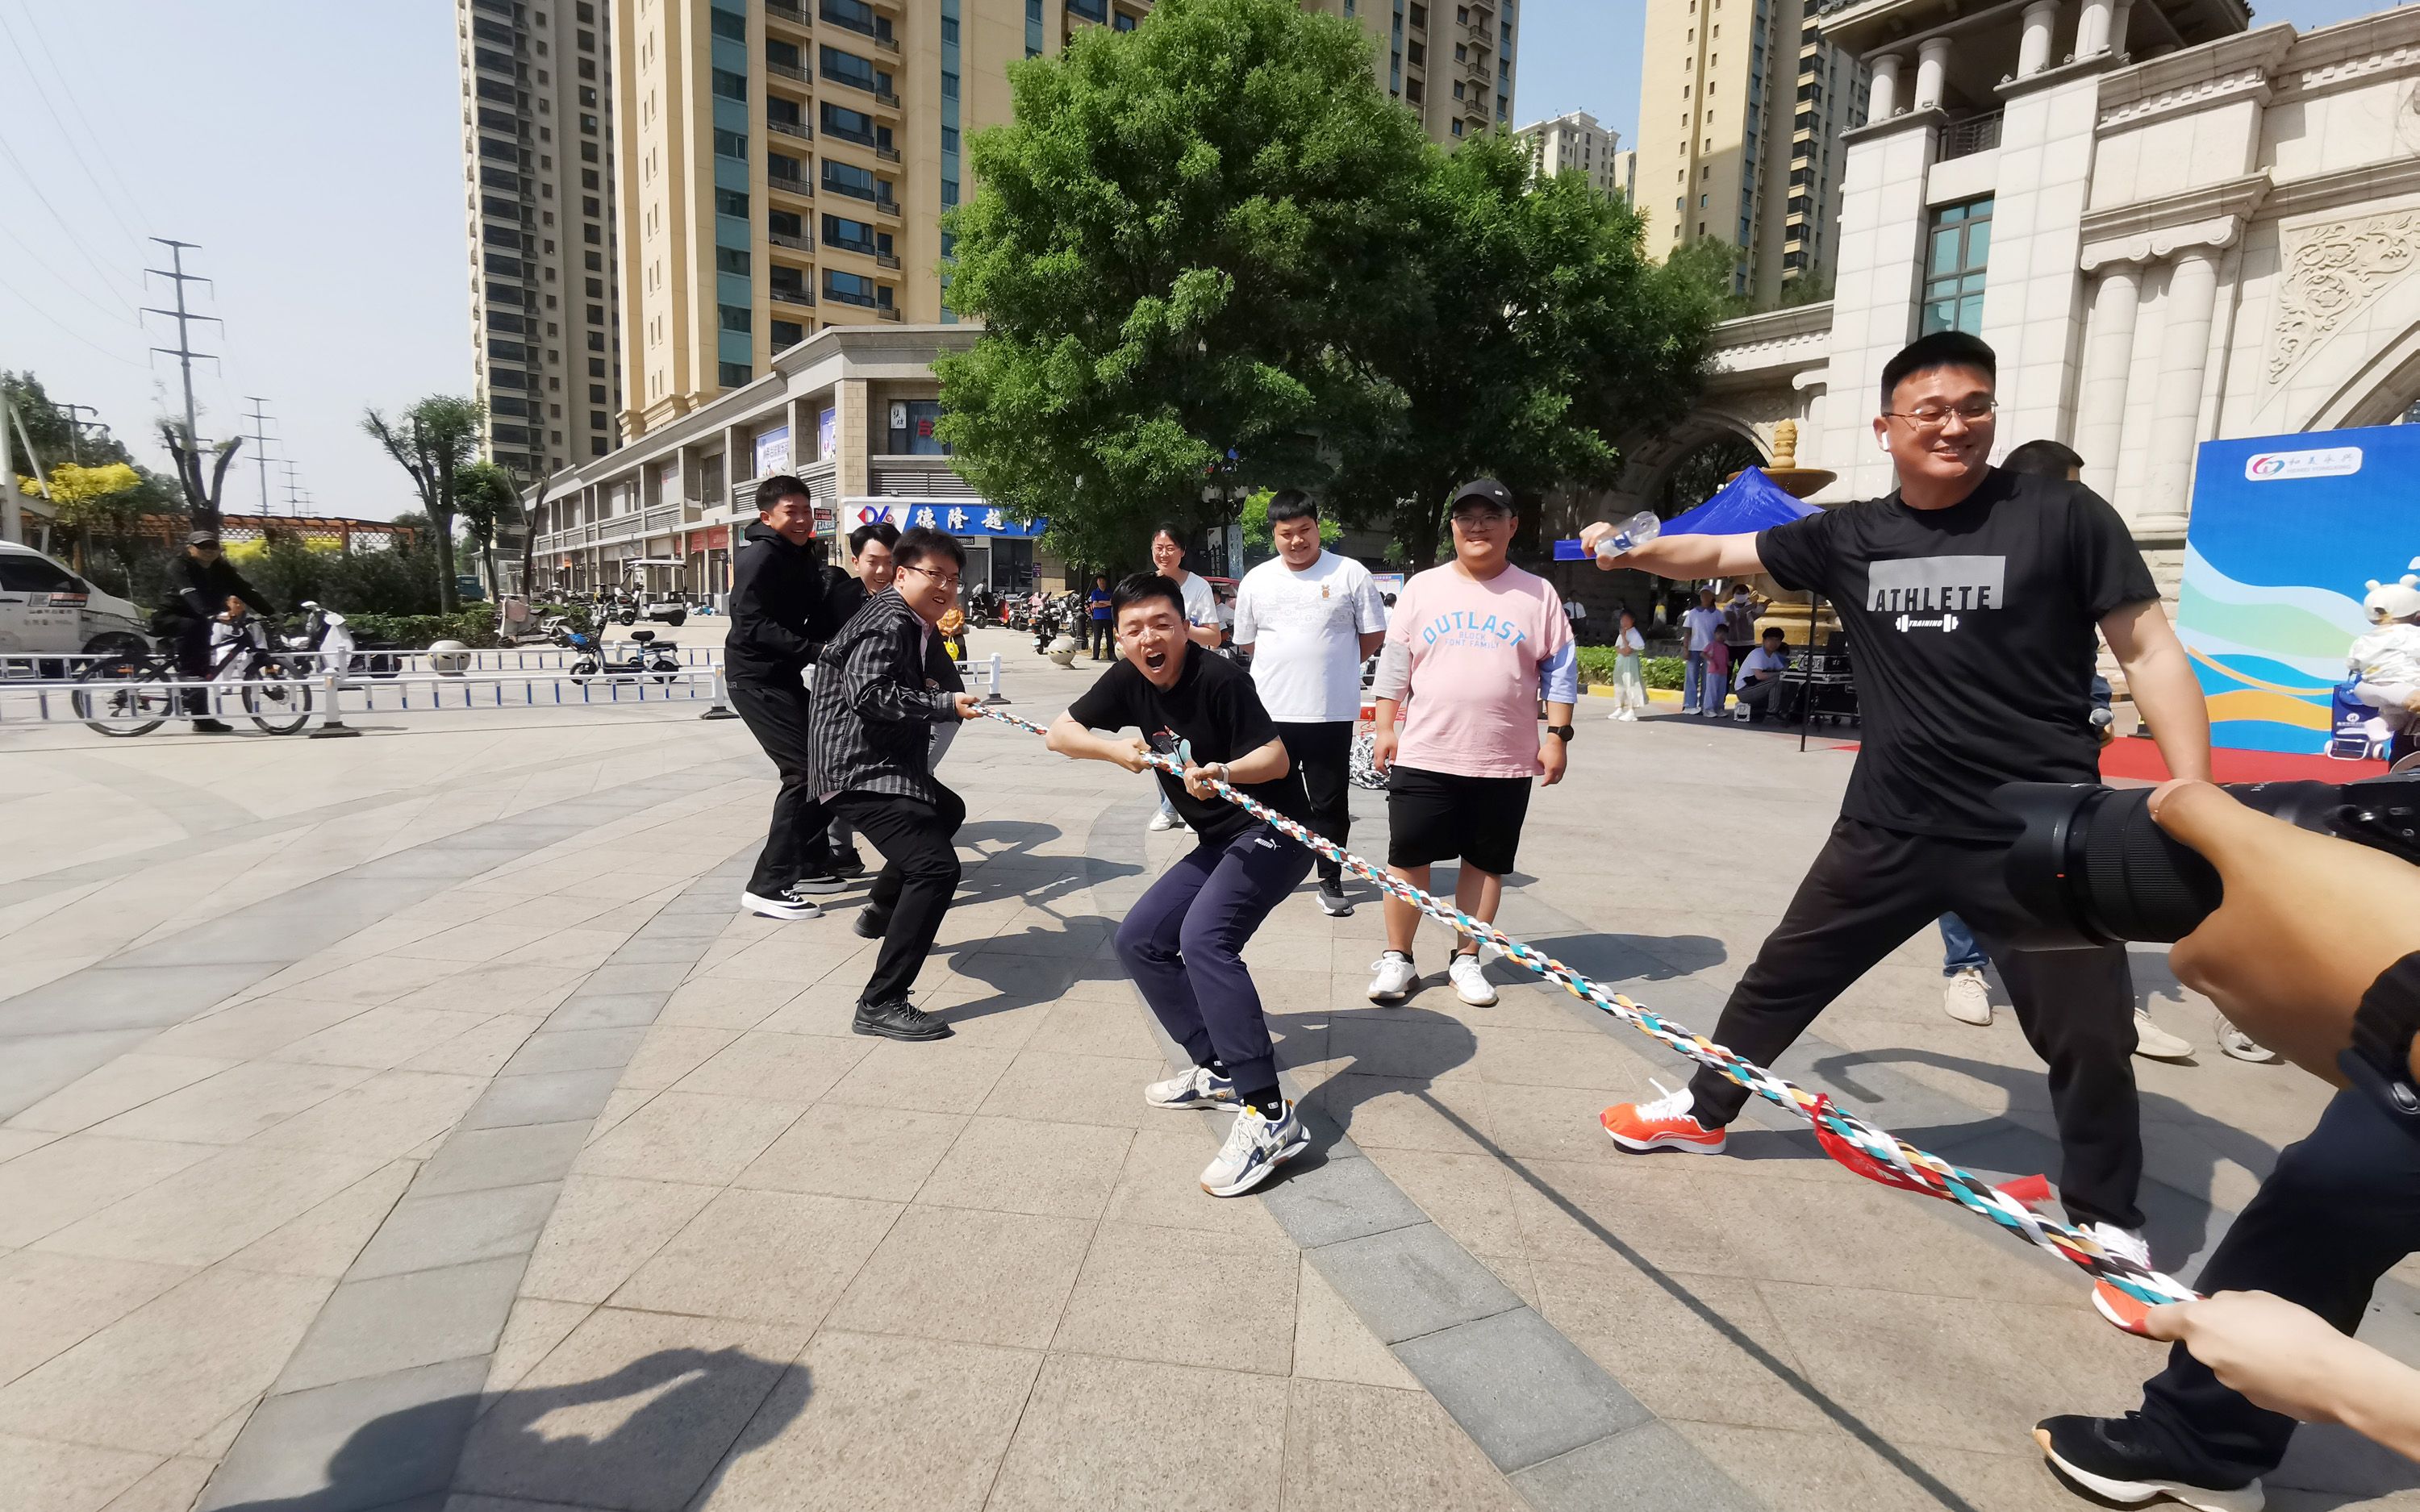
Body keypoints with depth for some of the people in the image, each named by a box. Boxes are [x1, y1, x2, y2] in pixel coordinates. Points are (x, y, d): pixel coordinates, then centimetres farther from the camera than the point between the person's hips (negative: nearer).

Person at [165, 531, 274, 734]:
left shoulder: (222, 569, -3)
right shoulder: (181, 567, -20)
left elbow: (247, 591, -13)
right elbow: (192, 595, -38)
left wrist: (273, 614, -25)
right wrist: (214, 615, -56)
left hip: (199, 621, 6)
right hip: (170, 617, -6)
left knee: (202, 664, 3)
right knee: (192, 627, -38)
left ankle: (202, 718, 8)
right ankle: (188, 677, -29)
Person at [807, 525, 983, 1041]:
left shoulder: (911, 624, 17)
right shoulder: (890, 622, -15)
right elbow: (869, 695, -27)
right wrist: (945, 705, -25)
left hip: (886, 764, 11)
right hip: (862, 771, -11)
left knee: (948, 811, 34)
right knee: (936, 866, -23)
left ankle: (881, 912, 47)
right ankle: (880, 1005, -21)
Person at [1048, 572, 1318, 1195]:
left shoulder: (1220, 678, -20)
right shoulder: (1129, 681, 0)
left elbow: (1276, 758, -21)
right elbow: (1060, 731, 4)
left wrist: (1223, 773, -40)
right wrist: (1116, 749, -14)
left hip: (1273, 832, -9)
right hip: (1219, 843, 9)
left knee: (1203, 938, -30)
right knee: (1139, 940, 8)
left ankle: (1269, 1115, -29)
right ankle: (1219, 1070, 14)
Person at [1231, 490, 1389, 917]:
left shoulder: (1350, 574, -2)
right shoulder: (1256, 580, 6)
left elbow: (1374, 635, 4)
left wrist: (1334, 666, 8)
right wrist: (1289, 668, 11)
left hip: (1331, 712, -2)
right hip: (1269, 711, 3)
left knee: (1330, 802, 7)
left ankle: (1331, 881, 19)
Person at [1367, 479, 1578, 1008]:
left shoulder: (1538, 594, 5)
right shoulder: (1423, 588, 6)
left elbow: (1560, 671, 6)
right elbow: (1394, 664, 7)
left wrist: (1557, 735, -1)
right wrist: (1385, 728, 2)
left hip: (1506, 764, 1)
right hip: (1424, 756, 0)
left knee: (1486, 863, 9)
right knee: (1408, 858, 3)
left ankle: (1466, 960, 24)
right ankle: (1397, 958, 17)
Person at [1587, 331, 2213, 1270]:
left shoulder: (2061, 515, -6)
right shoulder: (1850, 537, 2)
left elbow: (2149, 651, -5)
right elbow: (1716, 553, 5)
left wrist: (2198, 802, -11)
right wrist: (1636, 550, -16)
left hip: (2040, 835, -2)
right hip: (1890, 827, 3)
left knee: (2091, 1037, 8)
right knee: (1783, 973, 12)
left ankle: (2109, 1225, 35)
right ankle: (1702, 1112, 34)